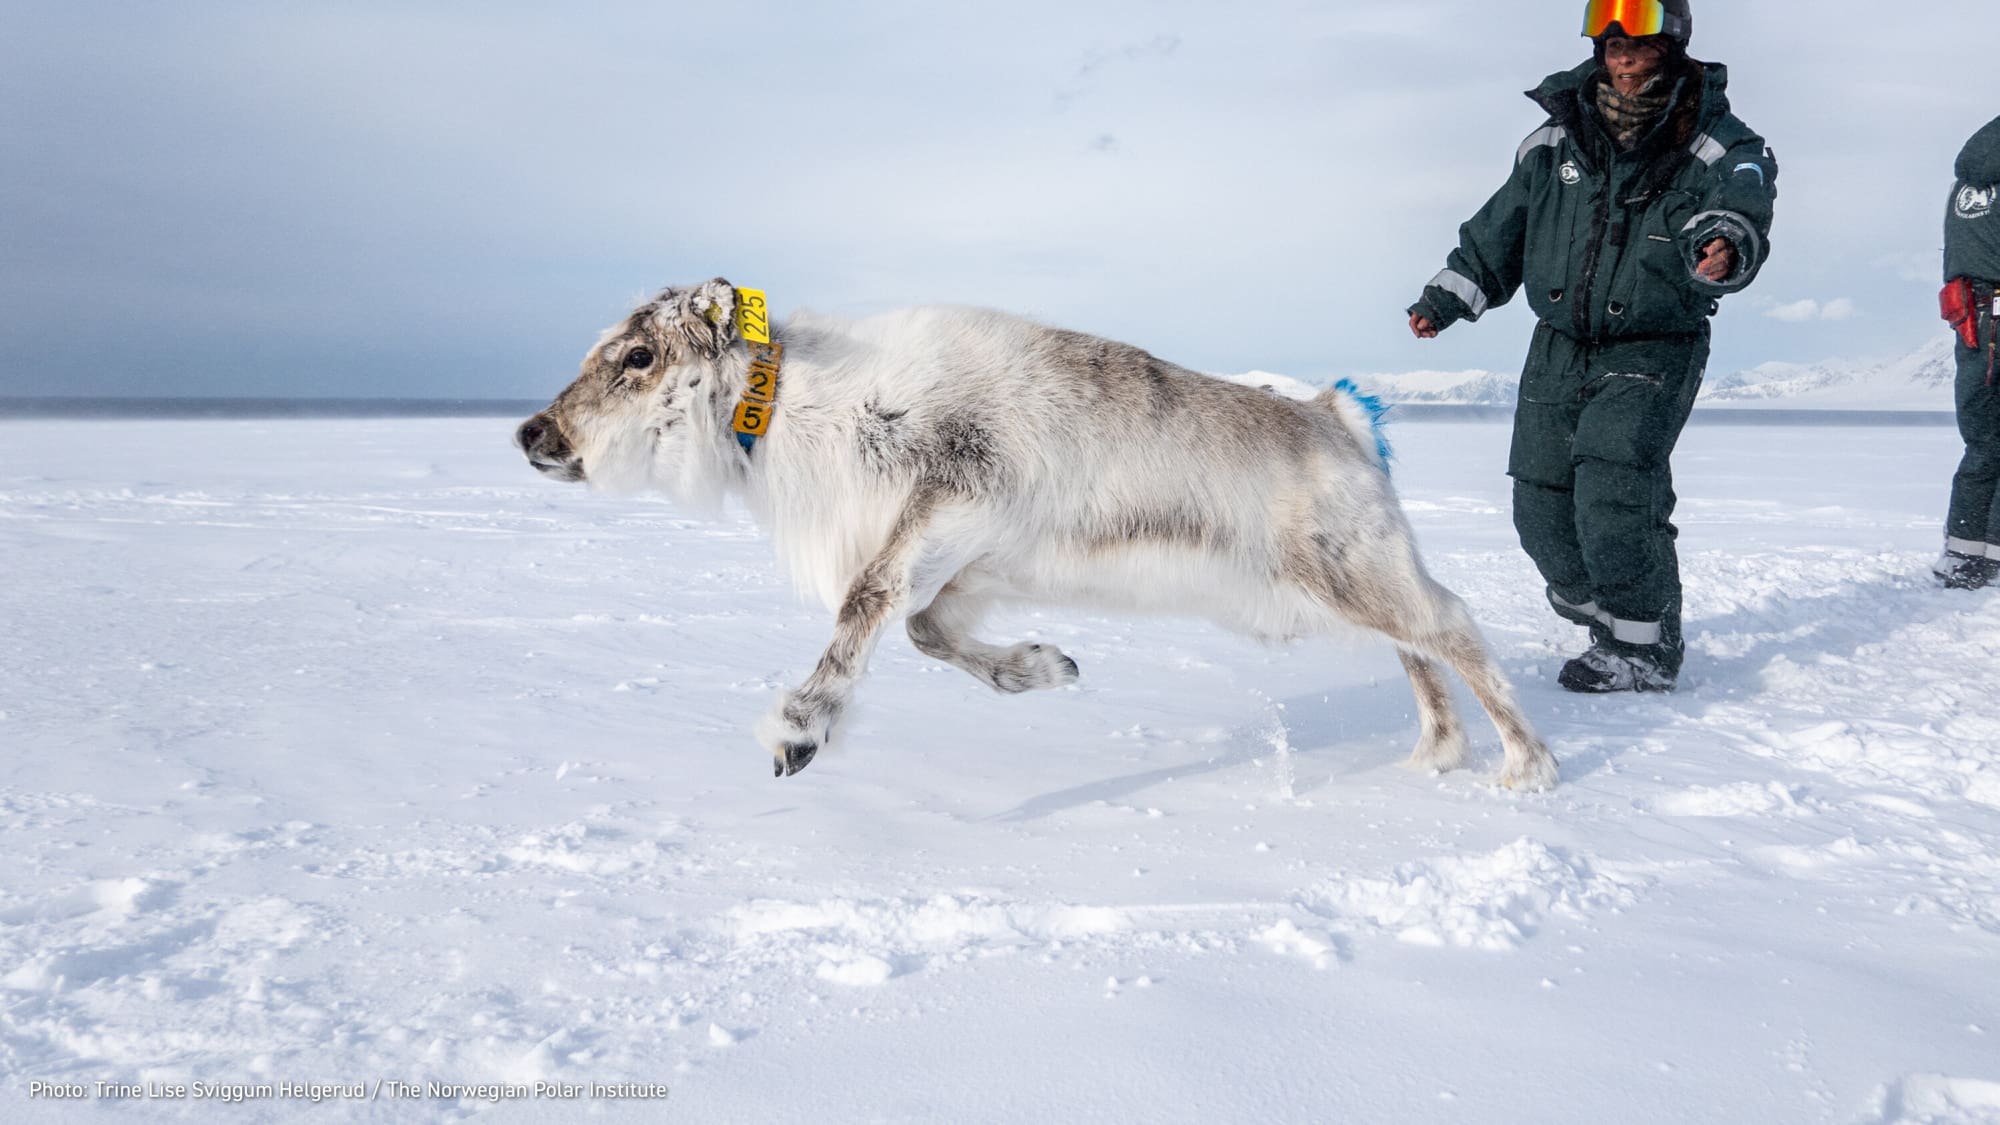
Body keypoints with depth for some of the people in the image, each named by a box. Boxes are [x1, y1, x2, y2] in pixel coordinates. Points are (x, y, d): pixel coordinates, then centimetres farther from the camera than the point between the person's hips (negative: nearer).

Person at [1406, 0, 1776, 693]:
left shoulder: (1718, 146, -9)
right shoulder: (1557, 140, 4)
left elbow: (1741, 208, -30)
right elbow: (1499, 231, 15)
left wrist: (1723, 243, -53)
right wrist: (1448, 297, 9)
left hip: (1656, 353, -5)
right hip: (1559, 349, 5)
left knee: (1613, 485, -22)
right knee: (1541, 505, 4)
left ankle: (1643, 649, -6)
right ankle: (1597, 610, 32)